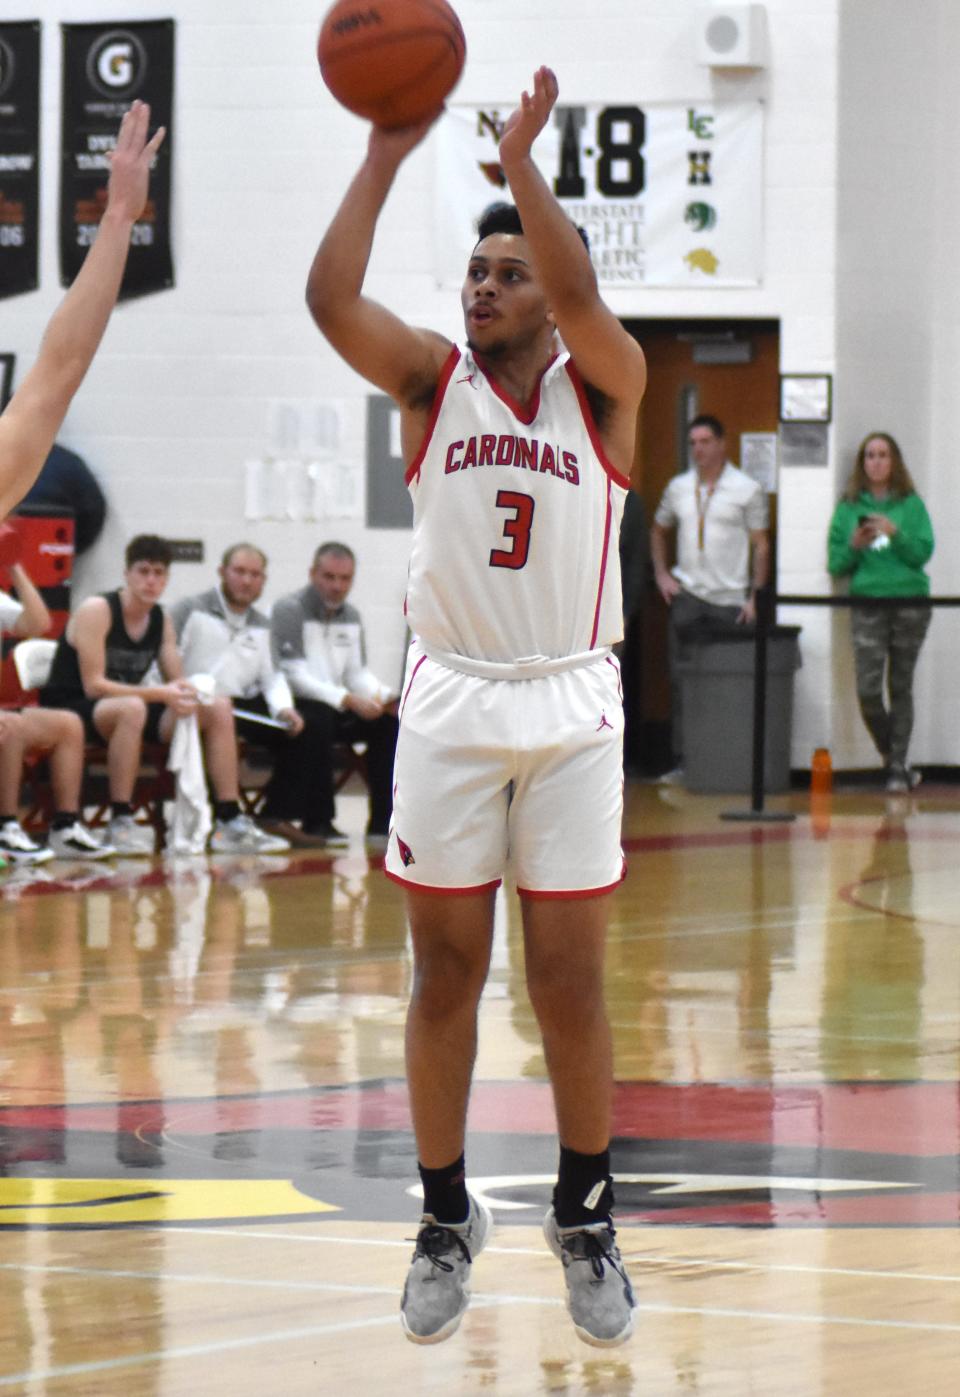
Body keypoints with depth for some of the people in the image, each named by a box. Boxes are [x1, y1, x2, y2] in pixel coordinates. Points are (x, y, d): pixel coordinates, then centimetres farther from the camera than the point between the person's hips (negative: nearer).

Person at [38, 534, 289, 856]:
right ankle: (120, 823, -34)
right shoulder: (96, 611, -16)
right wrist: (159, 693, -28)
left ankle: (230, 822, -7)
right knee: (132, 708, -41)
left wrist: (184, 693, -20)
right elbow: (93, 685, -23)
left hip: (128, 708, 8)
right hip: (71, 710, -8)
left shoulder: (162, 621, 7)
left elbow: (176, 681, 7)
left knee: (218, 709, -6)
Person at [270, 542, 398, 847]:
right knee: (319, 719, -37)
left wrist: (386, 697, -7)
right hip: (295, 707, -7)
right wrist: (347, 700, -28)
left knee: (390, 721, -13)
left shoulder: (350, 616, 15)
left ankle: (383, 822, -12)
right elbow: (294, 676, -19)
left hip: (339, 708, 7)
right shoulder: (289, 610, -10)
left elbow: (358, 672, 15)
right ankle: (318, 822, -30)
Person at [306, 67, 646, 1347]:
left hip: (570, 707, -1)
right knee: (445, 976, 5)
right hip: (450, 700, 1)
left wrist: (521, 163, -28)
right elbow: (330, 299, -14)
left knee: (570, 985, 2)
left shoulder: (604, 387, 0)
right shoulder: (433, 380, 4)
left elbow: (578, 299, -23)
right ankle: (446, 1220, 16)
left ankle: (586, 1219, 15)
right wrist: (385, 161, -18)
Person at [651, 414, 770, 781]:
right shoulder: (678, 487, 11)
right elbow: (658, 531, 24)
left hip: (730, 600, -3)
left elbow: (760, 545, 1)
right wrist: (661, 574, 10)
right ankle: (683, 761, 2)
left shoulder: (746, 489, 0)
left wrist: (755, 596, -6)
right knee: (682, 682, -1)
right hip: (687, 598, 3)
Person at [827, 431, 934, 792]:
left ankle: (897, 766, 12)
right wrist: (854, 546, -11)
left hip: (909, 602, 0)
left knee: (901, 687, 4)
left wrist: (895, 534, -17)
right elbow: (836, 564, 8)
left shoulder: (911, 505, 5)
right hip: (867, 603, 0)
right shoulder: (849, 507, 8)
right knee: (867, 689, -11)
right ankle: (893, 759, 8)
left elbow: (923, 552, -3)